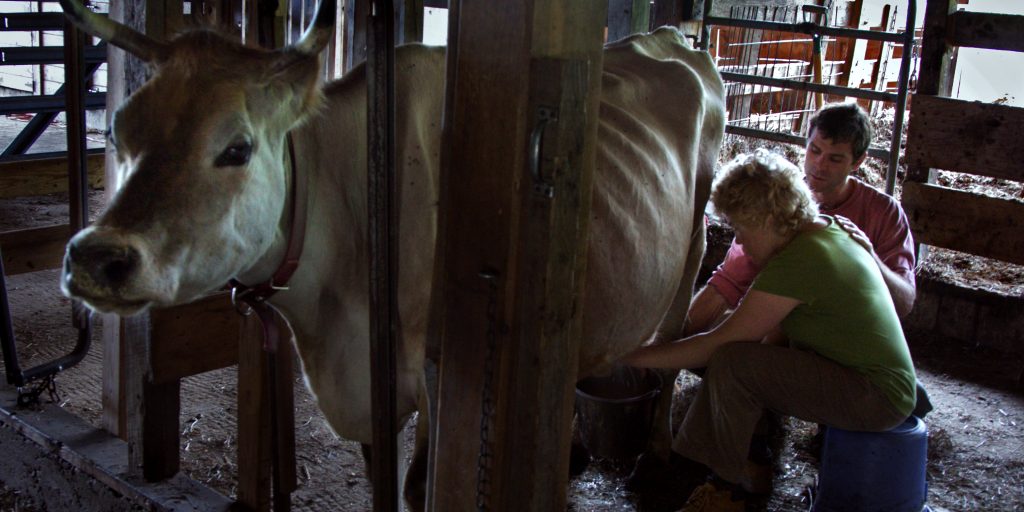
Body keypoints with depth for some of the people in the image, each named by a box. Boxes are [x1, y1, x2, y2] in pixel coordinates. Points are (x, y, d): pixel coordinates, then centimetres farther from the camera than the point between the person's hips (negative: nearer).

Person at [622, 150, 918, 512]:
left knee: (730, 362, -22)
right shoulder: (832, 230, 5)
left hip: (878, 398, -10)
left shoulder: (797, 262, -24)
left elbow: (715, 344, -20)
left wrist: (634, 356, -13)